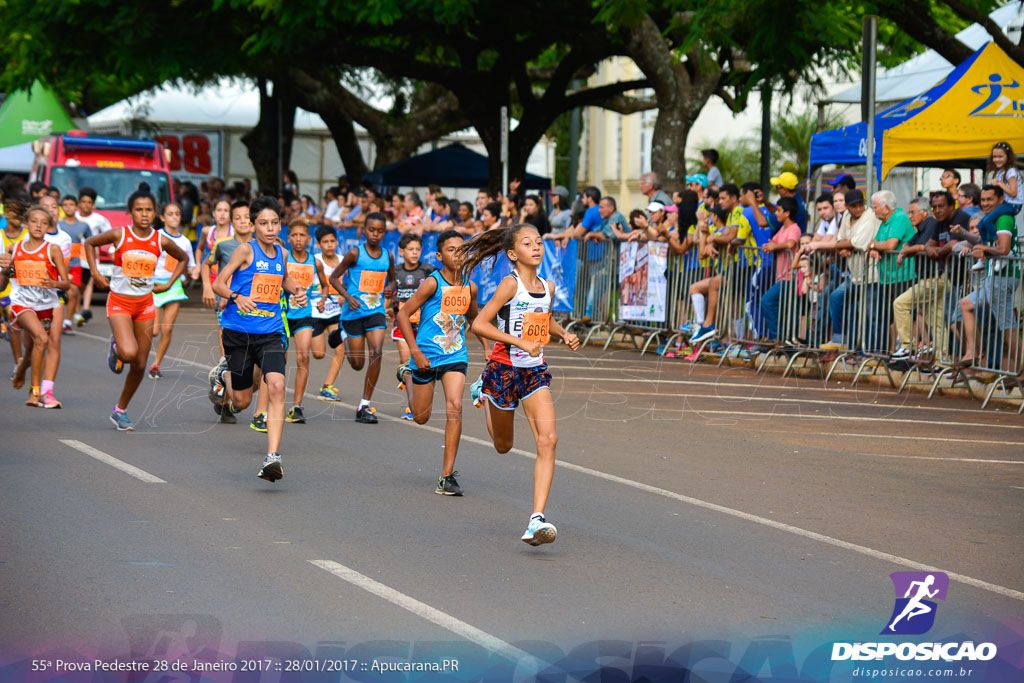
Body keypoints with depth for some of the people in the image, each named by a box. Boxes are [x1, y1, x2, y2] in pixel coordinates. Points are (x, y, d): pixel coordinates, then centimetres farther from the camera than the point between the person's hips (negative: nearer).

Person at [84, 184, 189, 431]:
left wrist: (169, 283, 7)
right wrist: (95, 273, 0)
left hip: (145, 304, 3)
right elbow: (89, 243, 7)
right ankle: (116, 347, 11)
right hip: (119, 302, -3)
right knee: (129, 353, -27)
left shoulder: (161, 241, -4)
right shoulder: (119, 235, -10)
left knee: (140, 365, 5)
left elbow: (183, 258, 16)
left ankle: (120, 410, 23)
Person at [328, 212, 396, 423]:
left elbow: (391, 279, 21)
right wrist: (348, 297, -17)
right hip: (353, 312, -2)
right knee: (357, 364, 4)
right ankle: (344, 337, 44)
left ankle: (364, 406, -11)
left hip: (376, 311, 2)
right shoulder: (355, 253, -8)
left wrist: (390, 288, -3)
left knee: (376, 353, -18)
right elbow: (334, 277, -2)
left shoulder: (387, 257, 4)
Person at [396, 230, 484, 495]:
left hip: (455, 356, 3)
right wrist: (415, 351, -18)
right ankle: (408, 371, 46)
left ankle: (447, 476, -15)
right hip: (427, 355, -3)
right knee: (421, 417, 11)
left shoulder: (470, 287, 3)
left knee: (454, 408, -18)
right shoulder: (432, 283, -13)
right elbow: (403, 314, -11)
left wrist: (486, 346, 16)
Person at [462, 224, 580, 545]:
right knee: (503, 446, 17)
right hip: (504, 370, -4)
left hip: (535, 373, 4)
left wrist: (564, 335, 7)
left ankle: (537, 520, -20)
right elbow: (479, 324, -18)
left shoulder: (548, 287, 5)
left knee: (548, 439, -16)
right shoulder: (510, 284, -14)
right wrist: (520, 342, -24)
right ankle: (484, 394, 52)